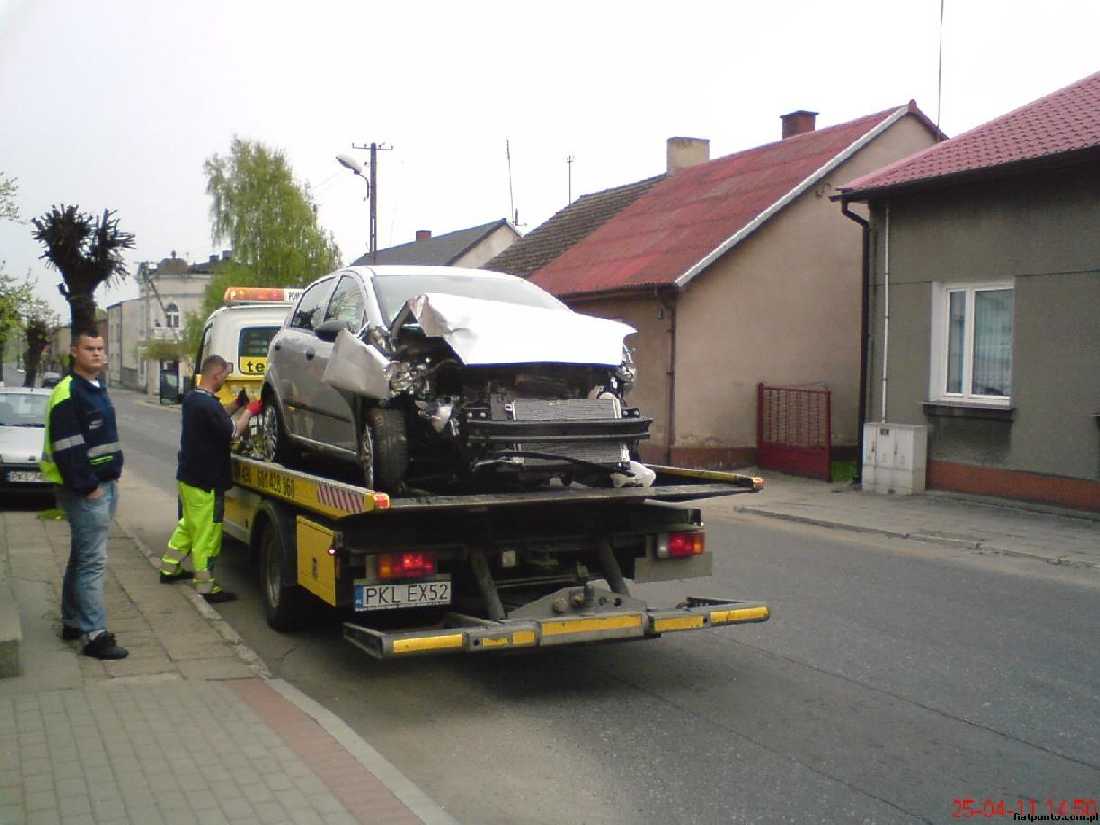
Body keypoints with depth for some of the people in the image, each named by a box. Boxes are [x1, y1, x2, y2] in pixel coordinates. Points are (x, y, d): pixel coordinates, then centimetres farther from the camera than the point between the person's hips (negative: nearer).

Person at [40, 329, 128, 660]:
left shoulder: (97, 389, 15)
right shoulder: (68, 393, -15)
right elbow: (66, 447, -22)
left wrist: (111, 476, 15)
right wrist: (87, 487, -21)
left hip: (104, 485, 10)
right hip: (84, 491, -10)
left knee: (82, 558, 18)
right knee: (93, 561, -9)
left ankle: (73, 622, 29)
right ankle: (95, 635, -7)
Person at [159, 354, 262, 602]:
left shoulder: (191, 398, 6)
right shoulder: (207, 404, -25)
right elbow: (231, 432, -19)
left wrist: (238, 404, 7)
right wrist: (249, 411, -7)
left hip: (188, 476, 10)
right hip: (205, 482, -10)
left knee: (187, 525, 26)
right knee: (206, 535, -2)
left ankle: (169, 568, 37)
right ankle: (206, 588, 3)